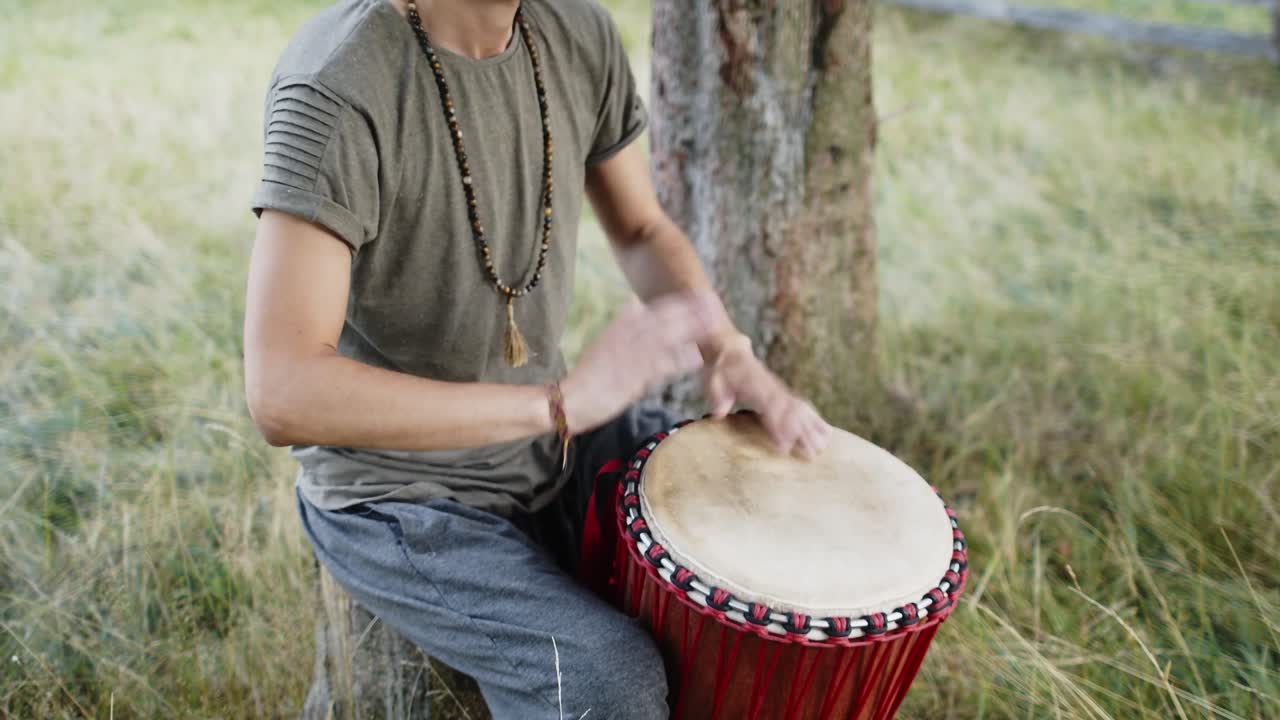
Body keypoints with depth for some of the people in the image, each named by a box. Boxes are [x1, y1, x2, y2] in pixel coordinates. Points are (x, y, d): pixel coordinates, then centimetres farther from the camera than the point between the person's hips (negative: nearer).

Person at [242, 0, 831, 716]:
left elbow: (643, 230, 8)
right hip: (399, 492, -6)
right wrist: (561, 401, -37)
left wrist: (728, 350, -11)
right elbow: (282, 395, -34)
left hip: (547, 437, 7)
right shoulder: (335, 92, -28)